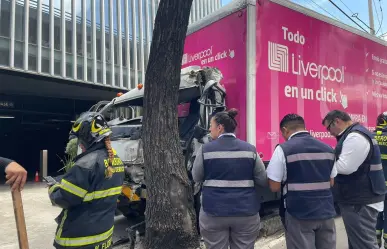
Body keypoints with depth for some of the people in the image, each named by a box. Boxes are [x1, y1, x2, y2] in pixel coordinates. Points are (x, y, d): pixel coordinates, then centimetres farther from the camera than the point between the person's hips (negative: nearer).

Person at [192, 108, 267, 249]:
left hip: (214, 212, -1)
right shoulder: (250, 149, -1)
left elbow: (196, 178, 5)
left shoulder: (205, 149, -6)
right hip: (246, 212, 2)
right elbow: (263, 181, 2)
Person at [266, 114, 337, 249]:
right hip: (326, 211, 5)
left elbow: (274, 187, -9)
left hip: (298, 214, -5)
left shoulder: (283, 149, -11)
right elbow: (331, 182, 15)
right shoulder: (328, 148, 7)